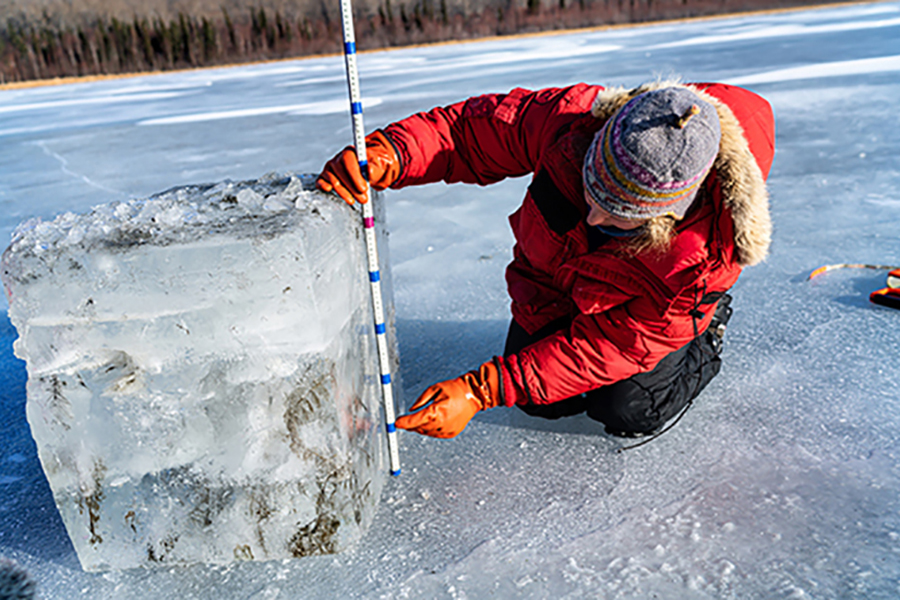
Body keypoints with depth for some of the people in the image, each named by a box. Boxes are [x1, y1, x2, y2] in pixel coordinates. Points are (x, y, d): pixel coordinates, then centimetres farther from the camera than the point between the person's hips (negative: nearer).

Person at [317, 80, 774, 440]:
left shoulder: (709, 257, -40)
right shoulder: (571, 119, -37)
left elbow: (607, 348, -34)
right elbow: (468, 129, -24)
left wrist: (480, 391, -39)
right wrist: (387, 154, -45)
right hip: (555, 275, 2)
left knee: (629, 413, -13)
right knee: (544, 404, -3)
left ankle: (706, 337, 16)